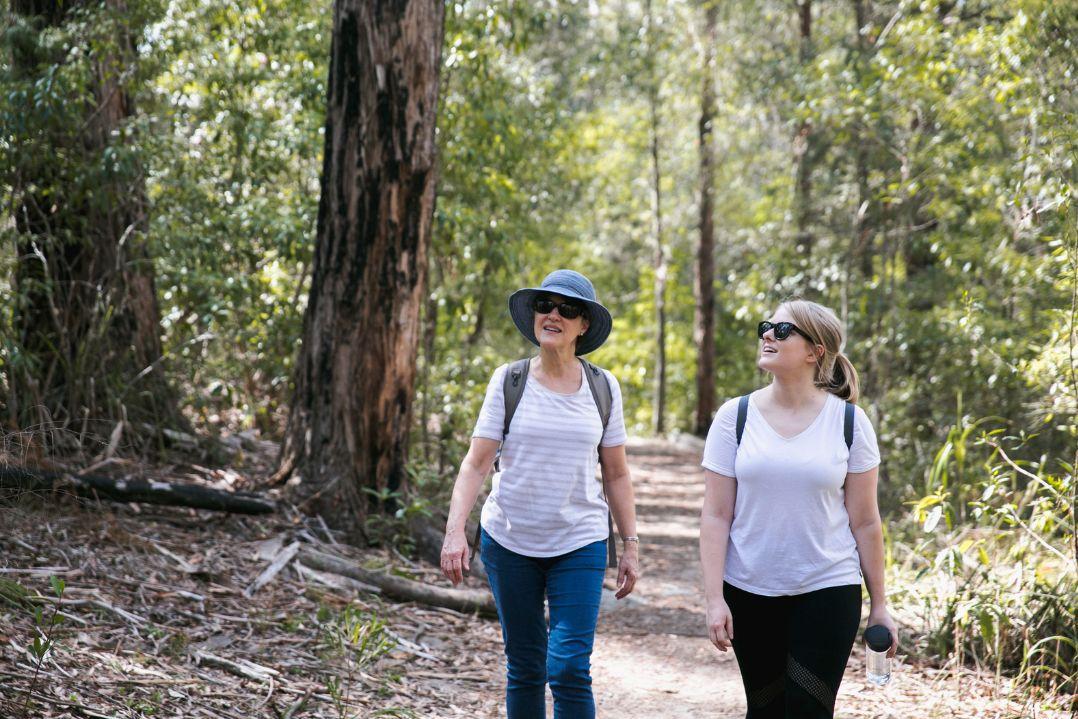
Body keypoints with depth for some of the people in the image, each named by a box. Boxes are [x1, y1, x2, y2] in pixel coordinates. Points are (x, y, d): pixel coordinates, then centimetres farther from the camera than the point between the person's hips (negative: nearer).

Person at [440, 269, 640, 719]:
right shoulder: (508, 381, -1)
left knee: (570, 669, -11)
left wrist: (631, 545, 5)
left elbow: (616, 475, 8)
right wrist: (455, 530, -17)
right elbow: (476, 463, -5)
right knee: (525, 670, 8)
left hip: (580, 545, 0)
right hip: (509, 542, 0)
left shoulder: (603, 388, 3)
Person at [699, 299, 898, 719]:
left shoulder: (848, 421, -2)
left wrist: (879, 605, 2)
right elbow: (716, 516, -2)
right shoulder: (735, 416, 0)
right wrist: (715, 599, -8)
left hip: (828, 591, -1)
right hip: (750, 592, 1)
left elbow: (864, 522, 1)